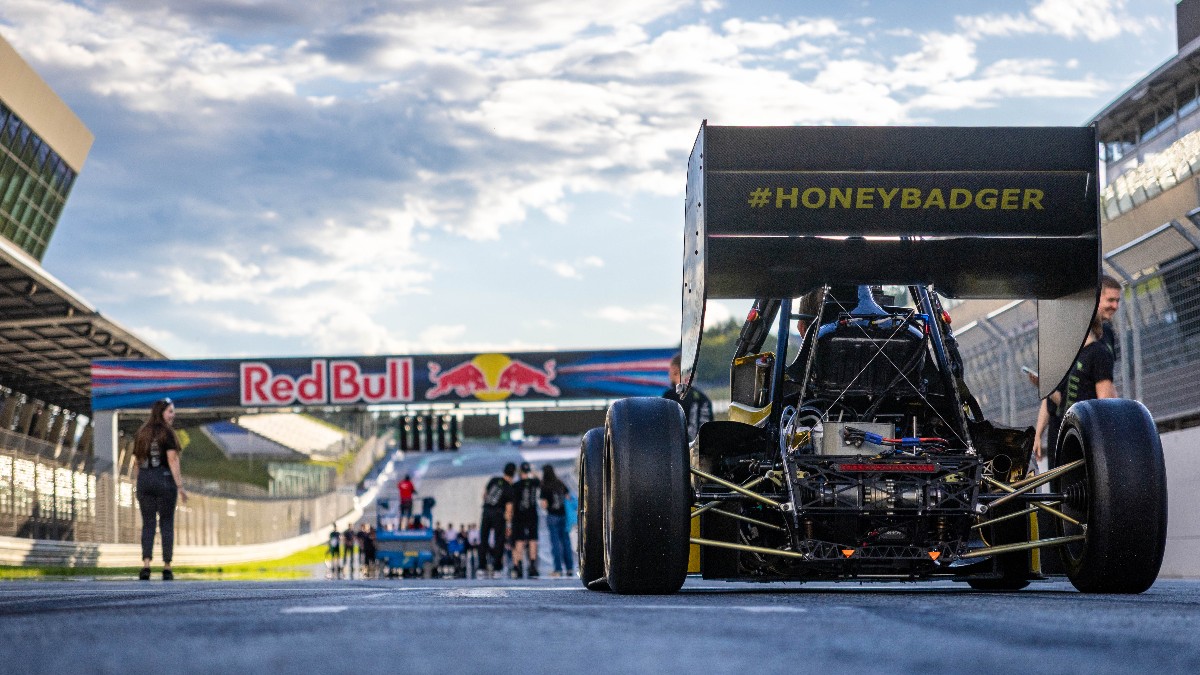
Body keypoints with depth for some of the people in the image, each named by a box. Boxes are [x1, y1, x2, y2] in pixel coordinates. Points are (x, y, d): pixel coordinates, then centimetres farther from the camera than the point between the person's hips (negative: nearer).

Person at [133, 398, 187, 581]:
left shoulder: (142, 433, 12)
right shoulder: (167, 433, -7)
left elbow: (137, 462, 13)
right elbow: (172, 460, -14)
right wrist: (180, 486, -14)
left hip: (144, 481, 5)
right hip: (164, 480, -5)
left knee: (148, 524, 5)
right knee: (166, 524, 3)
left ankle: (146, 564, -10)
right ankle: (167, 567, 3)